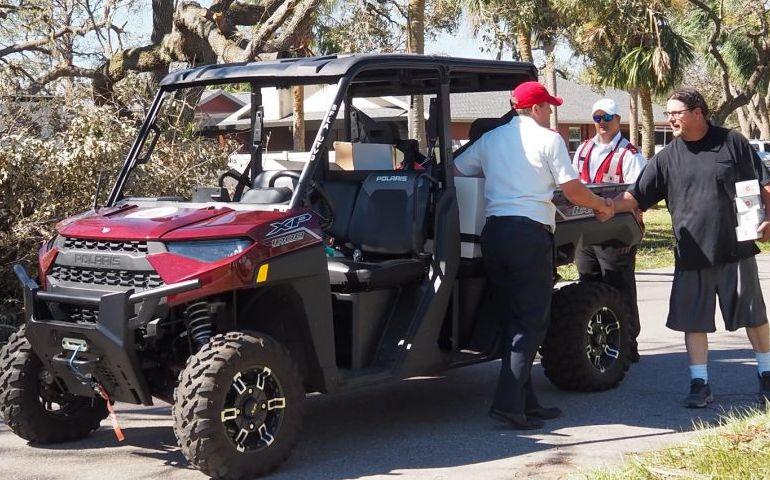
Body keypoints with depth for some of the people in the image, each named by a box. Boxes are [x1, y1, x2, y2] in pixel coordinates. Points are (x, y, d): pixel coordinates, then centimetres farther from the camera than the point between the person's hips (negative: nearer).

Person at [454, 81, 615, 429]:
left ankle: (526, 402, 14)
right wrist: (602, 206, 15)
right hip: (530, 233, -6)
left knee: (511, 319, 12)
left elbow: (454, 172, 15)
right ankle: (508, 403, -11)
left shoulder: (490, 139, 14)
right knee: (530, 322, -2)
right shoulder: (548, 139, -1)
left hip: (493, 229, 6)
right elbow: (573, 191, -4)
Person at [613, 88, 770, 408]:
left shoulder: (732, 143, -1)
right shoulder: (666, 159, 4)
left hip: (735, 250, -2)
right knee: (693, 321, 3)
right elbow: (635, 196, 1)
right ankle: (699, 384, 13)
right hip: (691, 256, 2)